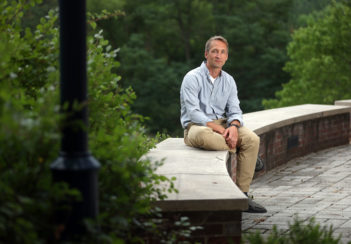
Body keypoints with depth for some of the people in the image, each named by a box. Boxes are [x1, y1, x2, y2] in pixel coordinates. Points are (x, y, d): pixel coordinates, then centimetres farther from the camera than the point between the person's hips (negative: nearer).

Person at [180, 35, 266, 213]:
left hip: (222, 125, 6)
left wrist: (233, 127, -19)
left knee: (252, 139, -21)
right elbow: (193, 113, -17)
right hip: (195, 127, -6)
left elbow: (234, 110, 6)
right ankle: (237, 150, -15)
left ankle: (242, 195, -19)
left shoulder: (228, 80, 11)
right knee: (203, 135, -43)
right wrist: (220, 130, -24)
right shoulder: (192, 77, -8)